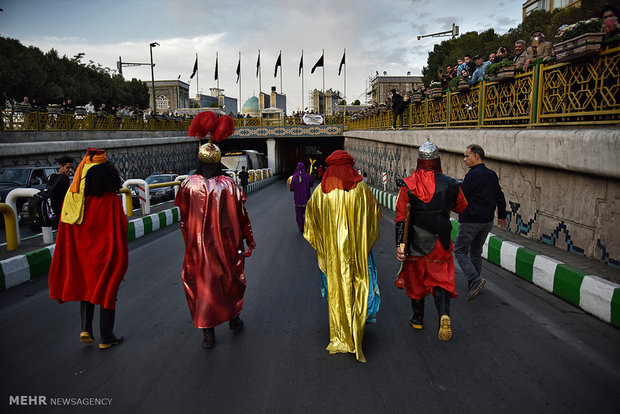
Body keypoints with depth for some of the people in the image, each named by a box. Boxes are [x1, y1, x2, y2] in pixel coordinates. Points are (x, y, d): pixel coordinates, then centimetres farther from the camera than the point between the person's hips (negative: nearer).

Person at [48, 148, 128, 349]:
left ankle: (85, 329, 14)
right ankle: (106, 338, 17)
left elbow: (66, 229, 1)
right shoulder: (111, 200, -20)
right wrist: (124, 216, 3)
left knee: (87, 286, 22)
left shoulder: (73, 197, -5)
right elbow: (122, 226, -15)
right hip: (106, 253, -4)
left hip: (82, 252, 4)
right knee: (107, 290, 8)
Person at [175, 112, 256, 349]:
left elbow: (184, 219, 0)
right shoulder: (229, 184, -10)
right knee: (231, 279, 20)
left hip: (199, 245, 0)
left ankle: (208, 333, 14)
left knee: (202, 283, 10)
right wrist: (249, 239, 9)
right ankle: (234, 319, 37)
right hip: (227, 244, 1)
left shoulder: (189, 185, -8)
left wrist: (188, 244, 14)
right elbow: (241, 215, -4)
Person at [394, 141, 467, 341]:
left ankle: (417, 319, 31)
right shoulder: (449, 184, -5)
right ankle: (444, 315, -12)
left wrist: (399, 245, -8)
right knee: (441, 280, 11)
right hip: (440, 244, 0)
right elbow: (462, 207, 12)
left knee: (415, 280, 17)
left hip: (415, 243, 0)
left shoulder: (408, 184, -10)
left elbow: (401, 218, -11)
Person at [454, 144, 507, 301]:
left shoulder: (473, 175, -18)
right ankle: (474, 285, 24)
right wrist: (502, 216, 30)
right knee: (476, 252, 18)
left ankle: (474, 280, -13)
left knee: (460, 251, 3)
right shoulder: (492, 175, 9)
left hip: (470, 222, -8)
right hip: (487, 222, 8)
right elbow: (500, 197, 19)